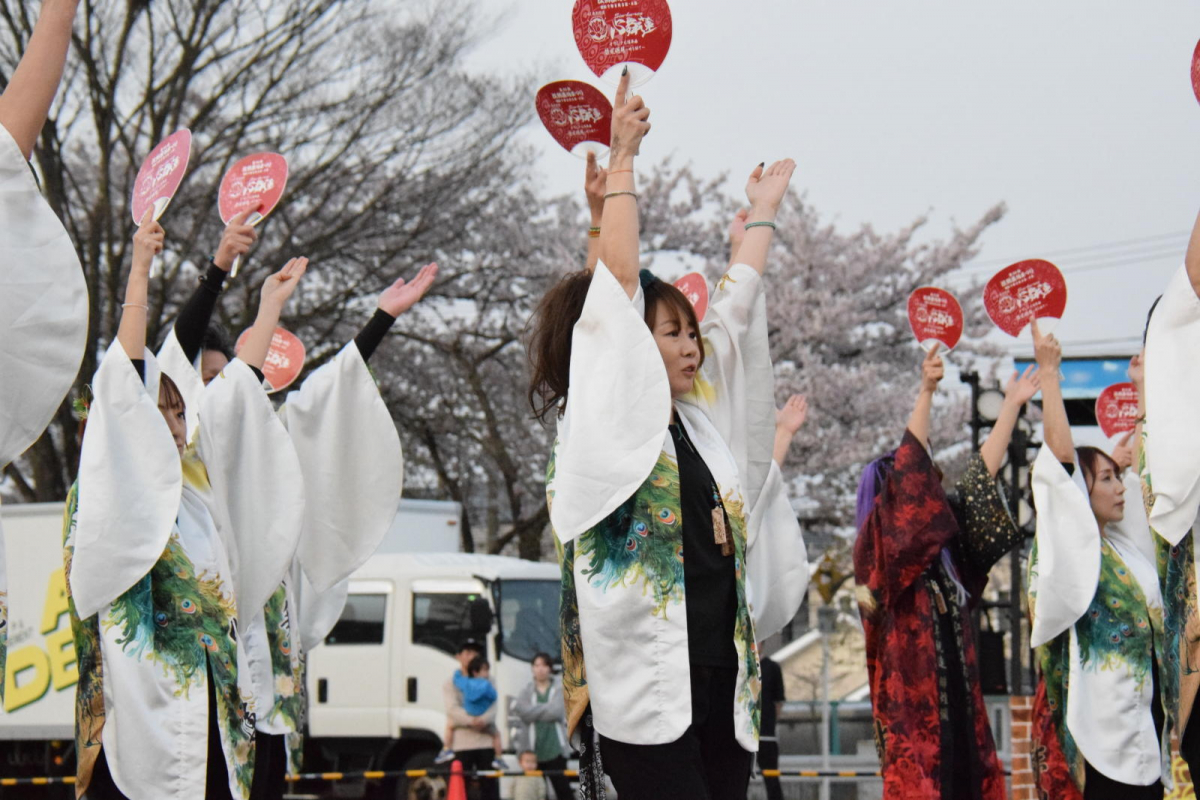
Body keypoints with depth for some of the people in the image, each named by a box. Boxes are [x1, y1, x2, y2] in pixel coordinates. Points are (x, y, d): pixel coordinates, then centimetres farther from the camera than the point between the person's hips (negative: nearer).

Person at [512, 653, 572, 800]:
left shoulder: (560, 688, 3)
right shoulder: (527, 691, 9)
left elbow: (556, 711, -12)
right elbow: (523, 712, -7)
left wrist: (534, 711, -7)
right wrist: (546, 709, -8)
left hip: (555, 749, -2)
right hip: (532, 750, 2)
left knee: (562, 787, -7)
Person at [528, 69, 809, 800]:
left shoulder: (703, 422, 18)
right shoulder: (604, 423, 1)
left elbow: (736, 310, 28)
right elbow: (617, 282, -2)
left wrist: (763, 211, 36)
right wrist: (623, 160, 1)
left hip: (724, 677, 7)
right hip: (646, 681, -7)